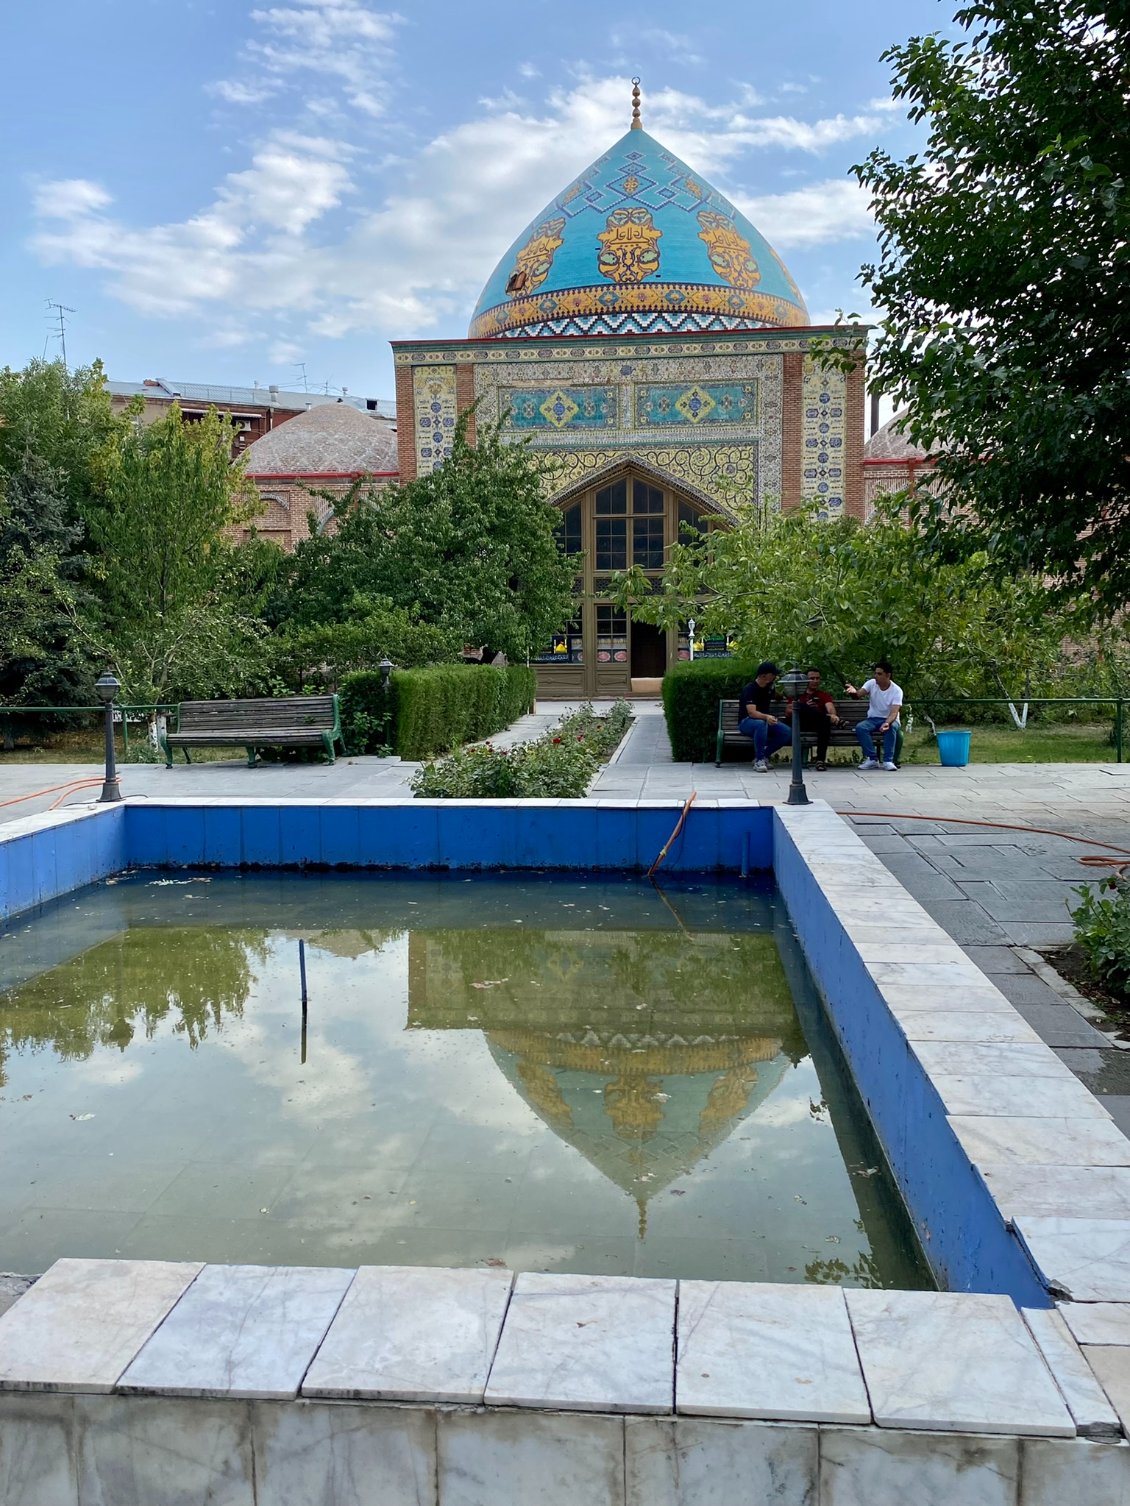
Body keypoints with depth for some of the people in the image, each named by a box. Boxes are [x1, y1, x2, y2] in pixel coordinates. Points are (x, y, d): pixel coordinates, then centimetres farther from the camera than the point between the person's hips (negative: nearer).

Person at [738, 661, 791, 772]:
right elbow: (752, 712, -33)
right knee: (761, 724, -42)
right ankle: (759, 760, -35)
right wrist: (766, 717, -50)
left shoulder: (769, 687, 7)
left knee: (787, 733, -19)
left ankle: (764, 755, -8)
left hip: (765, 720, 7)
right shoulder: (749, 689, -18)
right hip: (746, 721, -7)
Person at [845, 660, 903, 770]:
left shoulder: (896, 690, -13)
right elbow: (858, 693, -21)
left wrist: (887, 723, -45)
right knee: (860, 727, -29)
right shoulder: (871, 684, -4)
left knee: (891, 727, -37)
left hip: (890, 719, -2)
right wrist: (853, 691, -46)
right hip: (873, 719, 3)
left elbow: (894, 712, -24)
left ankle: (888, 761, -30)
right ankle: (872, 759, -23)